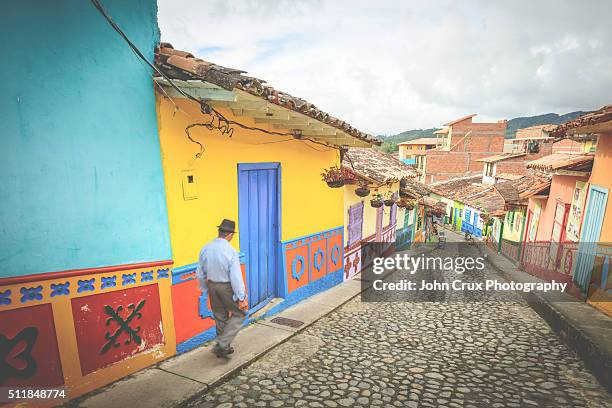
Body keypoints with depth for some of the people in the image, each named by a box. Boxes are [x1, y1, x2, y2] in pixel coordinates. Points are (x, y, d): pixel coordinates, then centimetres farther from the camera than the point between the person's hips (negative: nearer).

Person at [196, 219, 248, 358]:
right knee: (239, 314, 13)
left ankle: (223, 347, 34)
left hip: (212, 285, 6)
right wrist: (241, 297, -13)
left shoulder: (206, 249, -4)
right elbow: (236, 276, -20)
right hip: (227, 287, -6)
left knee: (220, 317, 21)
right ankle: (223, 344, 6)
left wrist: (205, 289, 19)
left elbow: (200, 273, 5)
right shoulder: (230, 251, -22)